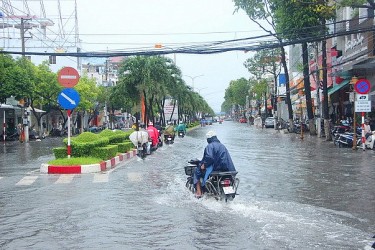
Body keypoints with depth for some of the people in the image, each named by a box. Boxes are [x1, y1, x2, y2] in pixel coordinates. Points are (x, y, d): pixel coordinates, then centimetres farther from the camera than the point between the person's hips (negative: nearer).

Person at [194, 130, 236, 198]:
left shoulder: (210, 146, -10)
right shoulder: (222, 146, 15)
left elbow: (209, 157, -26)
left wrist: (204, 165, -13)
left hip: (215, 169, -8)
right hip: (225, 170, 8)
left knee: (197, 171, 9)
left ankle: (198, 192, 2)